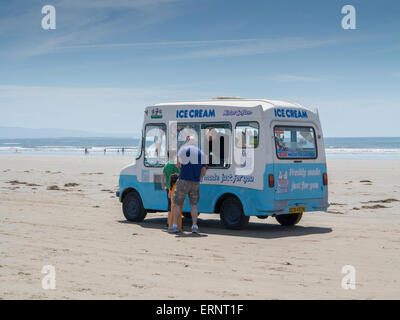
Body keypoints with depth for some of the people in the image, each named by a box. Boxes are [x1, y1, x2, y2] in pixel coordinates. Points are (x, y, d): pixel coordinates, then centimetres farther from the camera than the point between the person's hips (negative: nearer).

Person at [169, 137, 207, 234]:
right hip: (196, 183, 3)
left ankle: (174, 226, 1)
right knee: (194, 204, 14)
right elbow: (204, 171, 11)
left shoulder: (183, 149, 2)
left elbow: (178, 164, 1)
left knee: (177, 204, 6)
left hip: (183, 181, -3)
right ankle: (194, 226, 6)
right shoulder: (201, 153, 14)